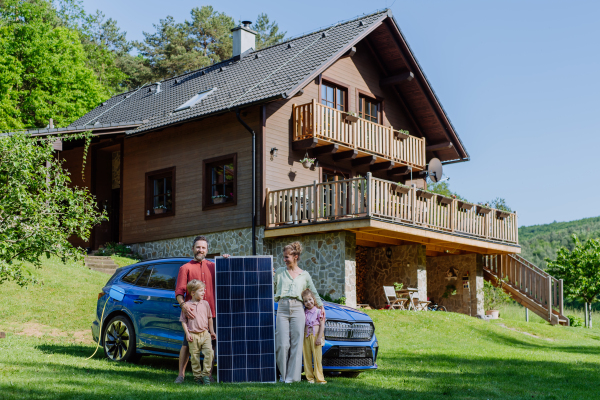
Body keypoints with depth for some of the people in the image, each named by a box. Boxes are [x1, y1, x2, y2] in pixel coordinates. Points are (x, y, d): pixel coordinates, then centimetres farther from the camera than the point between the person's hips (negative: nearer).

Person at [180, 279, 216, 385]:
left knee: (209, 352, -15)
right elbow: (183, 321, 2)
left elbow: (209, 318, 18)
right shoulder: (187, 305, -1)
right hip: (193, 336, -2)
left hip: (205, 334, 2)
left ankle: (206, 373, -4)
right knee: (195, 357, 2)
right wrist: (187, 333, -6)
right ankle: (197, 375, 16)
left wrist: (212, 332, 19)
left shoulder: (205, 303, 8)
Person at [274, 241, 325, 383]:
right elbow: (272, 289, 18)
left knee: (296, 343, -4)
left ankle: (292, 376, 2)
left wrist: (321, 306, 19)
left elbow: (313, 292, 23)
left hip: (297, 309, 0)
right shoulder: (279, 272, 12)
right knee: (282, 344, -6)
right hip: (282, 309, 0)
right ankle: (283, 373, 10)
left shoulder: (304, 275, 12)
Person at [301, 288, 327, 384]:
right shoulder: (304, 312, 9)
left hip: (315, 336, -3)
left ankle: (319, 378, -3)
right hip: (306, 336, 3)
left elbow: (322, 325, -3)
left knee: (317, 358, -5)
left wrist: (319, 337, -11)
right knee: (307, 358, 2)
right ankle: (310, 378, 7)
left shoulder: (318, 311, 0)